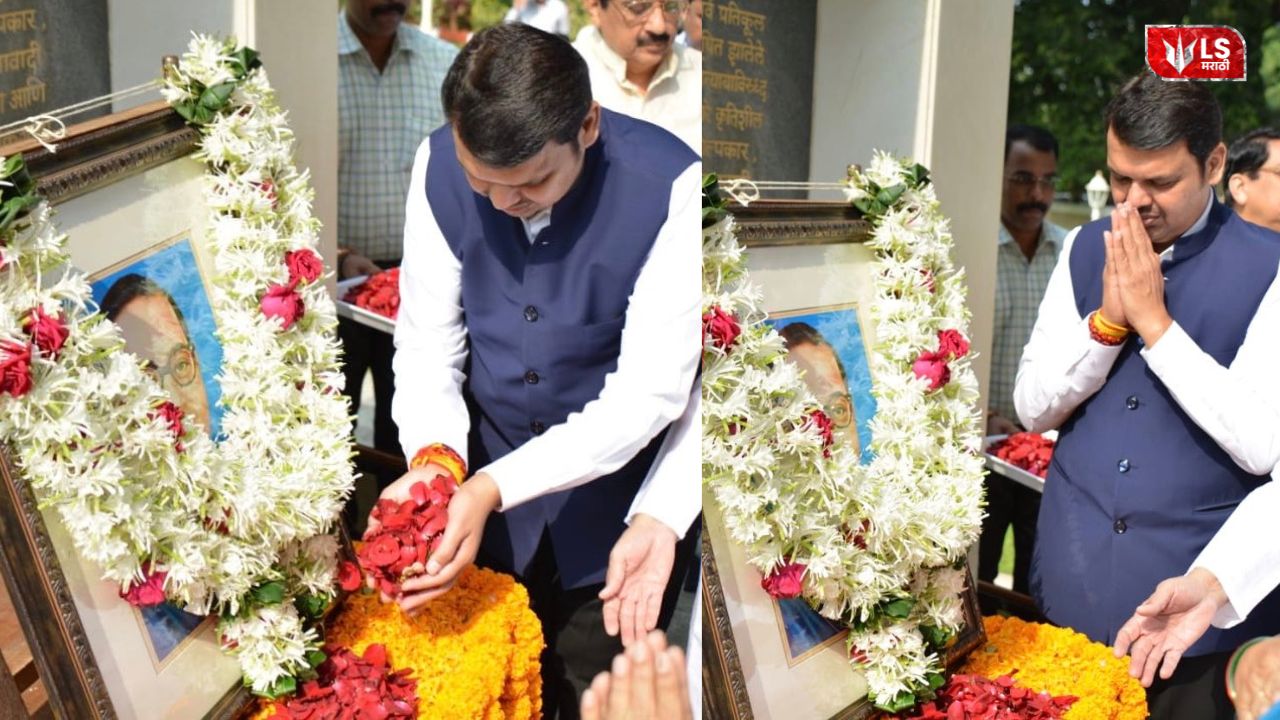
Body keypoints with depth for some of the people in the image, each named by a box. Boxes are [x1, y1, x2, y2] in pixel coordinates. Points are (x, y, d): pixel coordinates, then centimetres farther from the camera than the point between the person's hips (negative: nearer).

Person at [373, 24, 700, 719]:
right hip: (488, 475, 3)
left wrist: (493, 486, -37)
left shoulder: (669, 185, -27)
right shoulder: (439, 165, -15)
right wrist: (433, 458, -29)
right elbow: (426, 340, -8)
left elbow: (649, 392, -27)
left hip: (612, 495, -3)